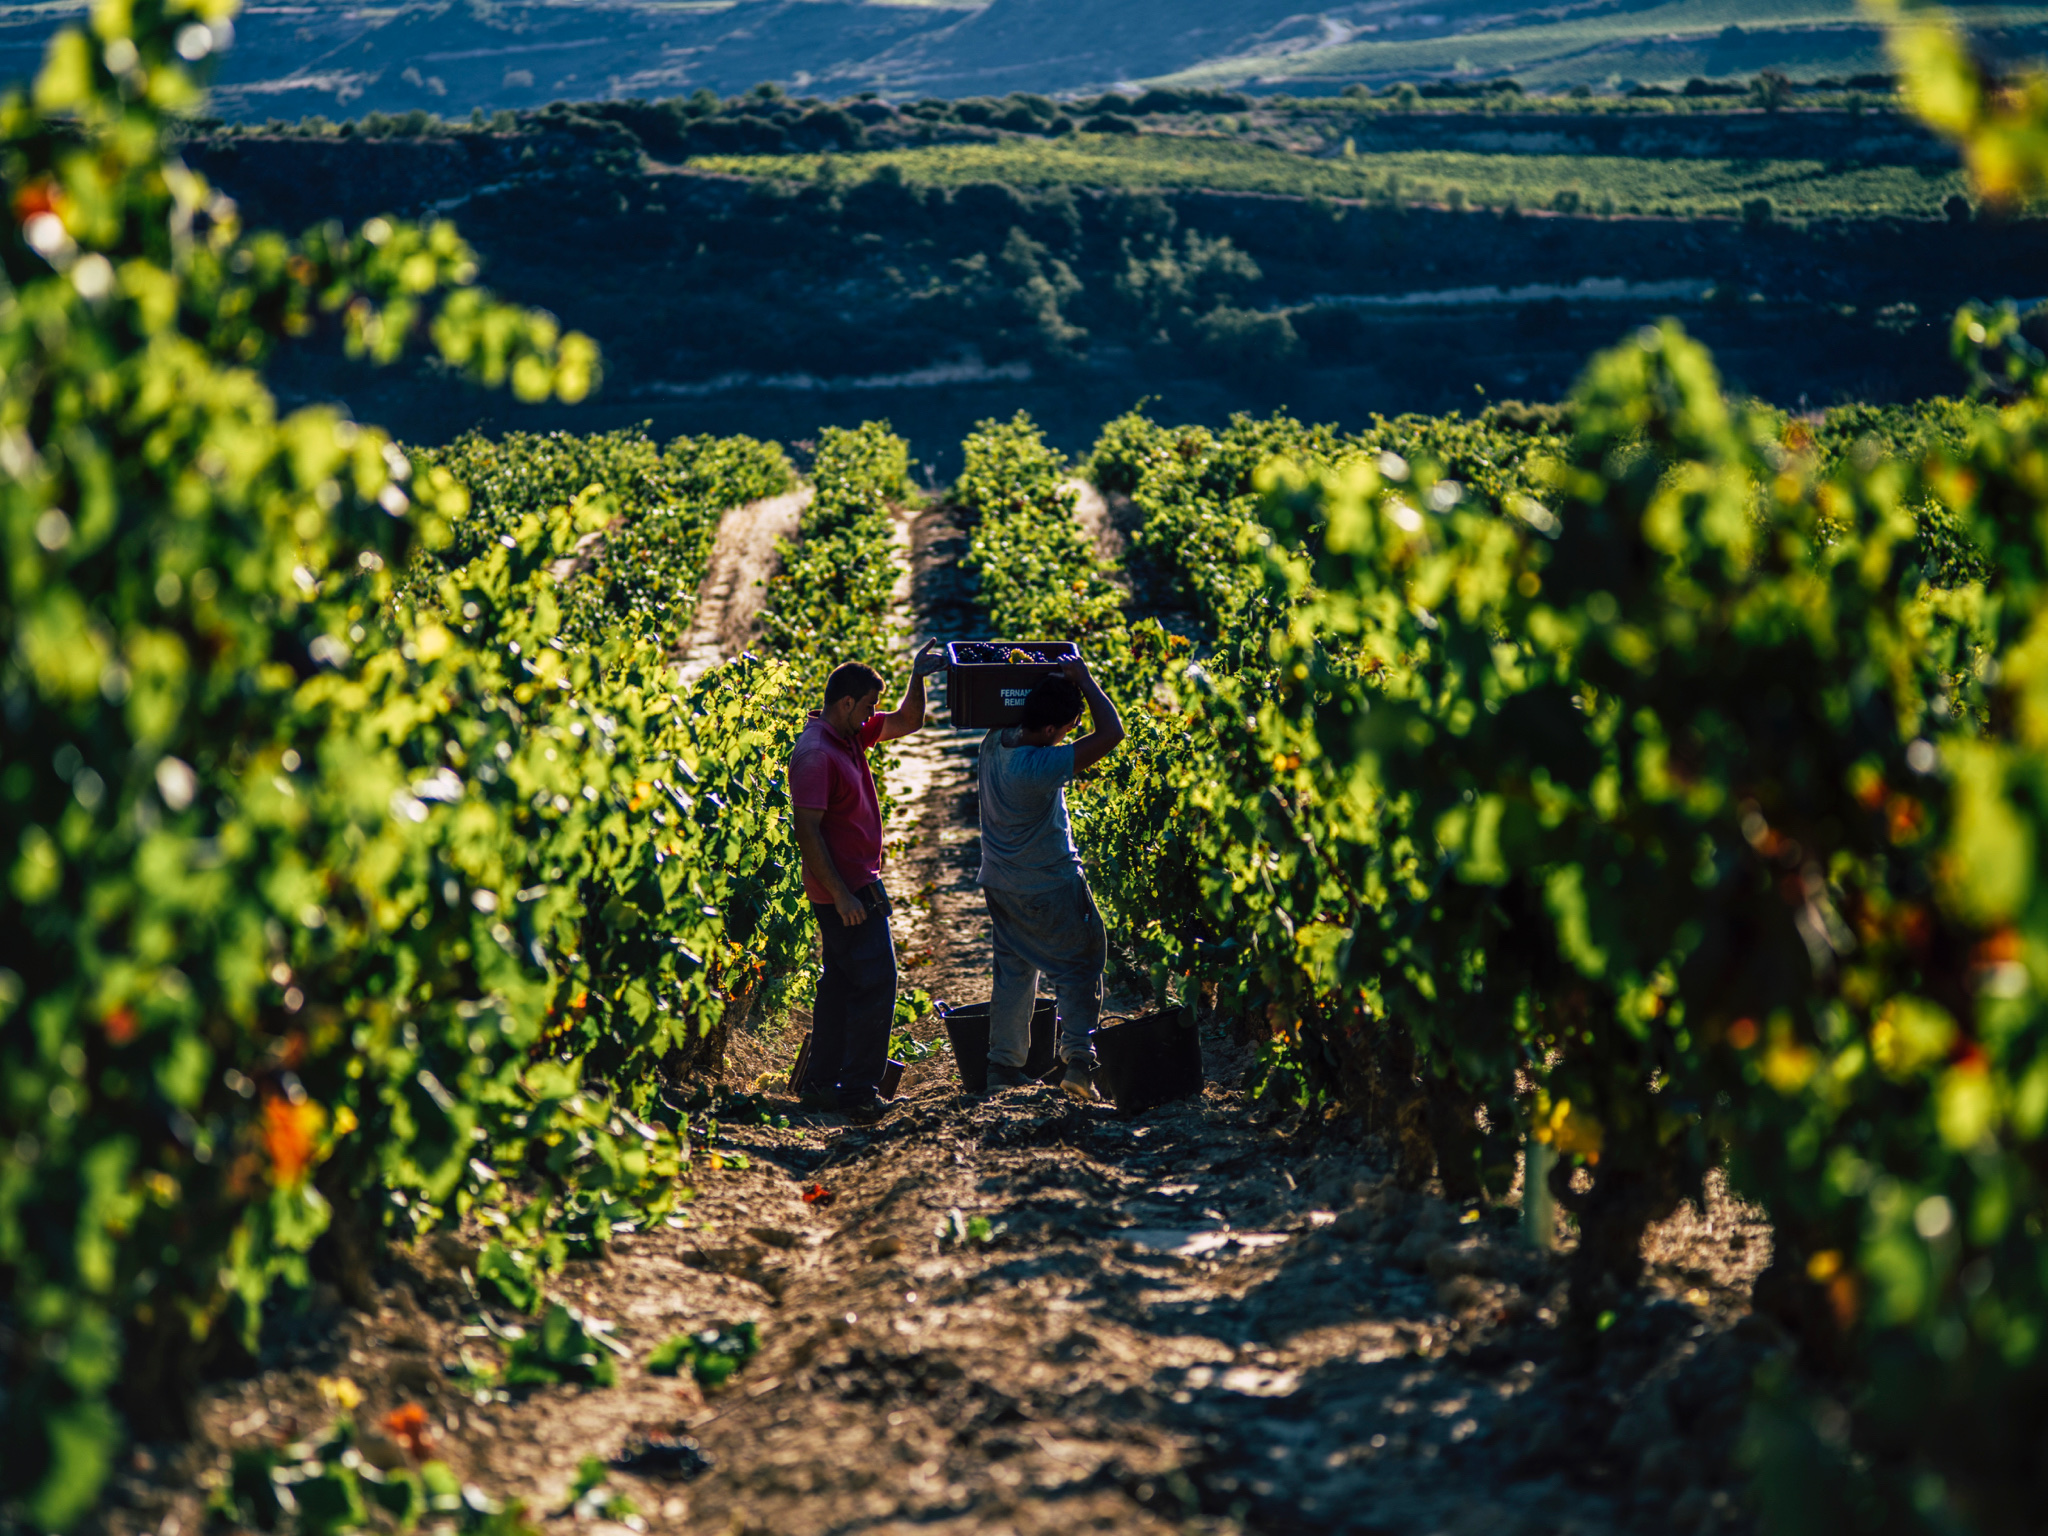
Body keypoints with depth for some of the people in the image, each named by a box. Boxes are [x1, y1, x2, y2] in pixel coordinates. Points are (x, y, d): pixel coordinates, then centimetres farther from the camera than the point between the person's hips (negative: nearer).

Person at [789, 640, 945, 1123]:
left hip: (856, 883, 10)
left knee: (842, 981, 16)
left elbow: (907, 722, 20)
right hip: (845, 888, -10)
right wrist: (841, 895, -25)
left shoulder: (850, 736, 8)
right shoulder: (816, 753, -20)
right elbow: (807, 830, -24)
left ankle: (820, 1079, 23)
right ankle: (857, 1089, -7)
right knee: (875, 981, -10)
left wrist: (919, 676, 2)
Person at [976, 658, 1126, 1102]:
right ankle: (1078, 1059, -5)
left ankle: (1003, 1065, 21)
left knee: (1013, 970, 18)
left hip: (1000, 883, 7)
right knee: (1079, 966, 5)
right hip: (1049, 889, -7)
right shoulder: (1039, 766, -31)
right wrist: (1084, 680, -21)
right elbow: (1110, 732, -32)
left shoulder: (995, 743, -8)